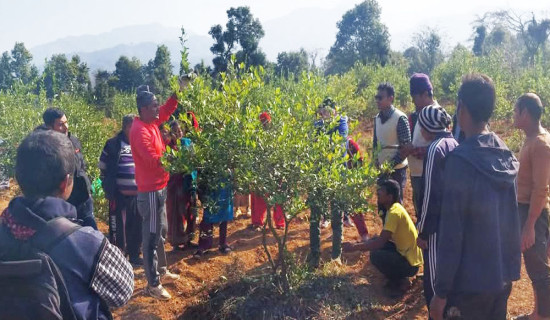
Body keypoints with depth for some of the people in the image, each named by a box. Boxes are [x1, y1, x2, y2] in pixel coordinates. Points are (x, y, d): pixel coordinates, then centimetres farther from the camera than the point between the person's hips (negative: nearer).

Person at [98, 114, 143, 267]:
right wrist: (108, 189, 1)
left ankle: (134, 256, 27)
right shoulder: (113, 144, -5)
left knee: (136, 227, 13)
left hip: (138, 194, 4)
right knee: (118, 228, 4)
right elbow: (103, 168, 2)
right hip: (119, 195, -4)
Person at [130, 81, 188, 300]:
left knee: (161, 232, 21)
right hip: (150, 191, -10)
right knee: (152, 237, -2)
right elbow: (154, 161, -27)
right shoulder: (140, 131, -21)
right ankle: (152, 284, 8)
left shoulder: (152, 122, 6)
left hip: (159, 187, 10)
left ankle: (161, 270, 36)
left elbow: (167, 110, 18)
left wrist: (179, 91, 6)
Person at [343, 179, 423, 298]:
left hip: (410, 263, -9)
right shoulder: (394, 208, 6)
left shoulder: (394, 212, -24)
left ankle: (400, 282, -1)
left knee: (376, 256, -23)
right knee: (374, 241, 8)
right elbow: (383, 238, 12)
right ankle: (396, 277, 15)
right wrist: (364, 243, 1)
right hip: (405, 253, 9)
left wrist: (354, 247, -24)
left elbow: (380, 242, -29)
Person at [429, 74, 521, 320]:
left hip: (472, 281, -6)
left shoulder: (460, 161, -21)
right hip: (505, 274, 7)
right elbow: (509, 220, 10)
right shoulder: (507, 157, 0)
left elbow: (450, 233, -20)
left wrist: (441, 292, -14)